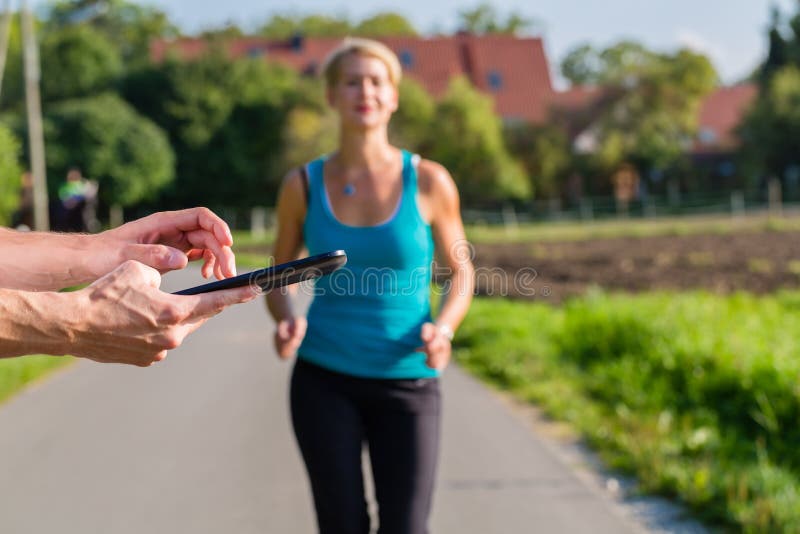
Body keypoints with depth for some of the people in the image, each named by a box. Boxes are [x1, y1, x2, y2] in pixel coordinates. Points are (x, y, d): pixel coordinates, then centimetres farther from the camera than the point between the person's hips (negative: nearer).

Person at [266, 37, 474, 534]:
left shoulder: (430, 181, -7)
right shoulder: (303, 184, -3)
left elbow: (461, 272, 5)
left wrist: (442, 330, -15)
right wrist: (288, 324, -14)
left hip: (406, 384, -1)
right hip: (324, 381, 1)